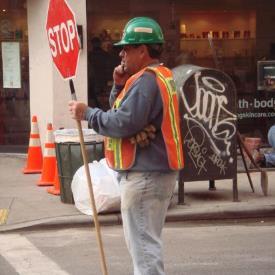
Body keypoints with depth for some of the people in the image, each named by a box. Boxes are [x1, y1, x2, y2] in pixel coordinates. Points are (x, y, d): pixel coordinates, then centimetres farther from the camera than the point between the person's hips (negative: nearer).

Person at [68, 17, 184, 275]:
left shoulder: (146, 80, -18)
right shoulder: (159, 76, 17)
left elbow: (123, 123, -25)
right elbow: (121, 111, 19)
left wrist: (87, 113, -14)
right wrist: (120, 86, 4)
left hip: (145, 175, -11)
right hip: (153, 171, 11)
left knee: (144, 244, -6)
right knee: (144, 241, 21)